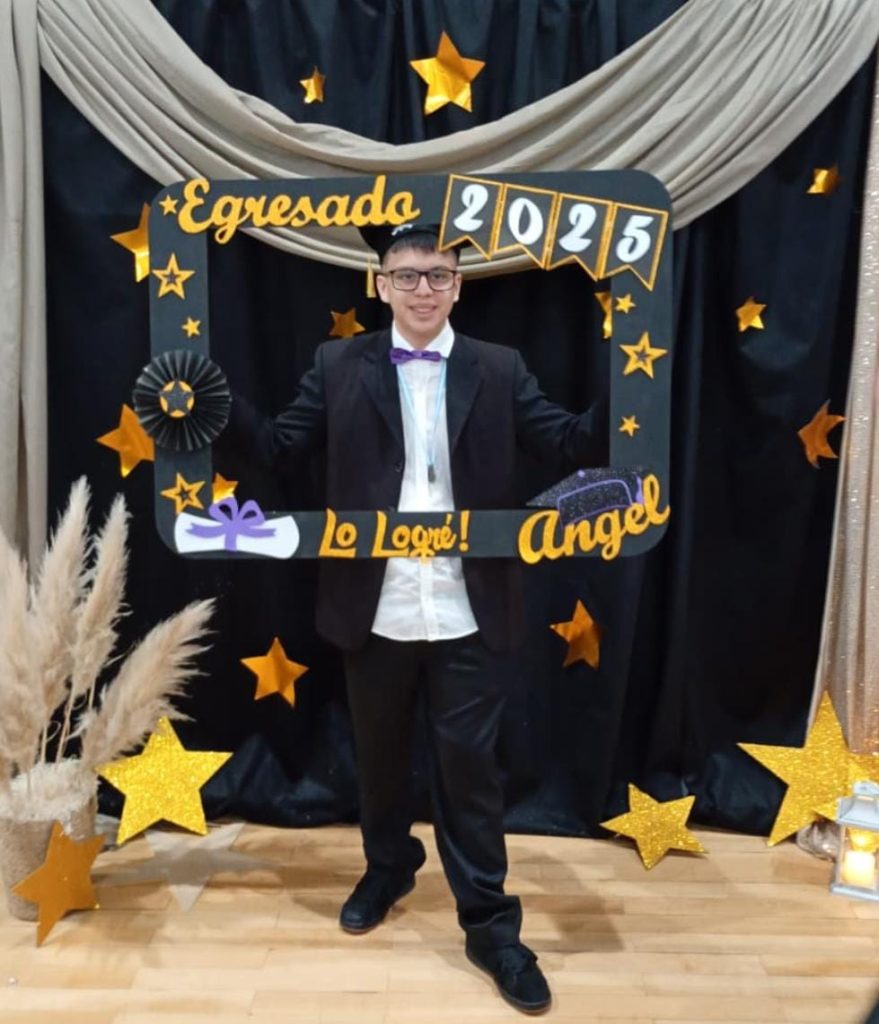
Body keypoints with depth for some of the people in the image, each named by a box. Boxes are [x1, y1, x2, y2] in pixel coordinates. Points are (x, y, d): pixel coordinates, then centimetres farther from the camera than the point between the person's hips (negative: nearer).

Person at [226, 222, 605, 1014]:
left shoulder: (500, 370, 2)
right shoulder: (339, 367, 3)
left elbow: (575, 443, -2)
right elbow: (275, 444, 2)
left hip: (468, 616, -1)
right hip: (375, 612, 2)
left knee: (470, 766, 8)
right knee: (379, 756, 21)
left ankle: (489, 924, 27)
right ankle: (387, 870, 48)